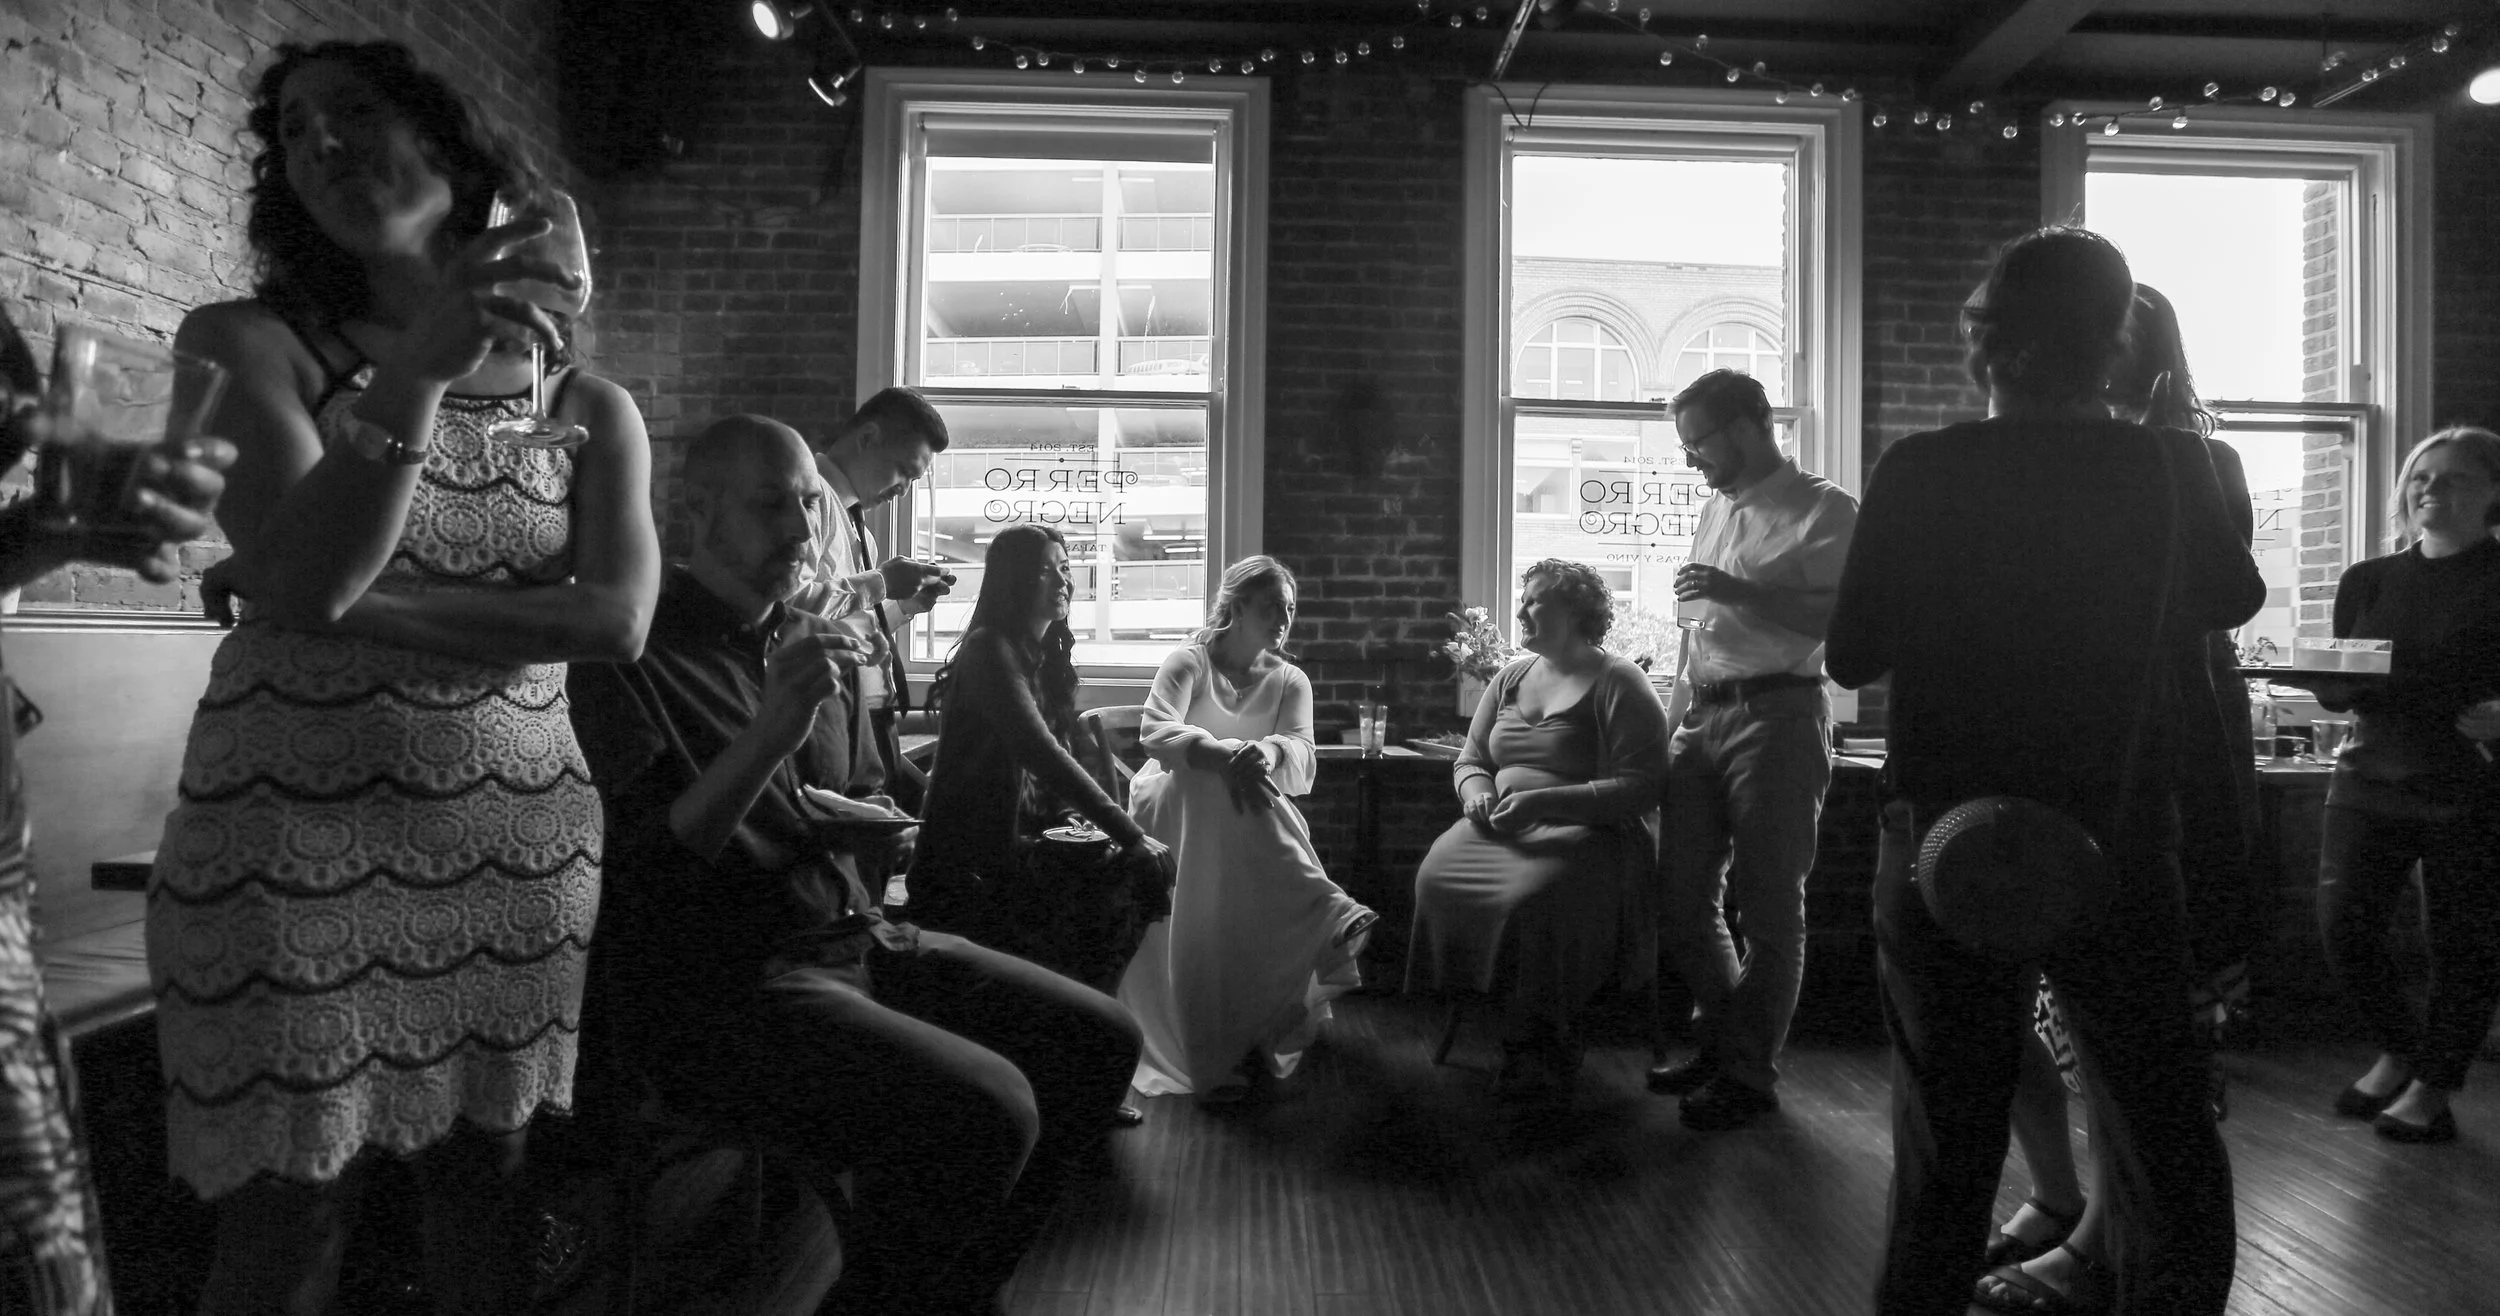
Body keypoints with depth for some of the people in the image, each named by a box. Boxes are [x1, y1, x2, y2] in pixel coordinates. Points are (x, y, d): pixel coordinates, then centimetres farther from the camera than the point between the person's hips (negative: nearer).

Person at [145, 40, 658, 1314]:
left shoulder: (589, 407, 4)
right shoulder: (246, 343, -1)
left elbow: (617, 619, -10)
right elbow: (302, 579, -16)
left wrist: (356, 605, -14)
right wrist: (417, 371, -28)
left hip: (522, 855, 2)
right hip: (288, 849, -2)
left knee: (483, 1189, 15)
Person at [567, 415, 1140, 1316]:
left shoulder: (817, 644, 15)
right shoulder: (632, 655, -8)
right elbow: (637, 874, -18)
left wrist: (882, 837, 4)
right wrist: (767, 736, -28)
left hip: (852, 937, 8)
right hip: (716, 981, -8)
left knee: (1098, 1038, 1)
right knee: (984, 1108, -27)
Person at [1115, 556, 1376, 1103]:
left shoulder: (1290, 681, 10)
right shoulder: (1190, 662, 0)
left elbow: (1302, 757, -10)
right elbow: (1155, 732, -21)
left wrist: (1267, 752, -37)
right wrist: (1222, 754, -40)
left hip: (1250, 818, 4)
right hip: (1171, 802, -3)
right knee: (1214, 781, -39)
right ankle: (1328, 919, -44)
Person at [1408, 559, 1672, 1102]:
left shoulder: (1618, 683, -2)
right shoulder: (1511, 677, 19)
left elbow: (1639, 787, -11)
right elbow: (1470, 757, 24)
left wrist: (1543, 802, -21)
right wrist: (1477, 792, -2)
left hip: (1590, 831, -6)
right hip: (1502, 827, 6)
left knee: (1532, 897, -35)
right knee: (1437, 875, -24)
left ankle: (1539, 1046, -13)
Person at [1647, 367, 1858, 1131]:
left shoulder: (1822, 509, -5)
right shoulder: (1715, 512, 17)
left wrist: (1740, 591, -21)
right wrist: (1672, 720, 17)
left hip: (1777, 716, -7)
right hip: (1703, 718, 7)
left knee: (1769, 908, 3)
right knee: (1683, 898, 10)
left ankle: (1749, 1074, 16)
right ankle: (1722, 1041, 30)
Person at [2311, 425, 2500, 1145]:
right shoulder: (2367, 580, 11)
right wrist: (2333, 680, -10)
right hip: (2371, 779, 3)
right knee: (2343, 925, -3)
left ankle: (2432, 1089, 20)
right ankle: (2397, 1050, 23)